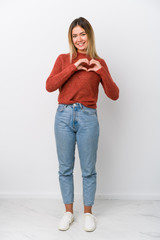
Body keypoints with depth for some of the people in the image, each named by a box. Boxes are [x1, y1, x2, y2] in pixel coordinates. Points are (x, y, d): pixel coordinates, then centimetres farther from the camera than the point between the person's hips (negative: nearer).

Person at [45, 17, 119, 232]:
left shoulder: (99, 63, 6)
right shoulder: (63, 59, 7)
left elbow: (114, 95, 0)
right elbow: (49, 86, -8)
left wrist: (101, 71, -11)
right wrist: (74, 67, -12)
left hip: (88, 118, -1)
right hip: (64, 116, 1)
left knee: (88, 169, 7)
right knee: (65, 168, 10)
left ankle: (88, 212, 26)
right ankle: (68, 212, 28)